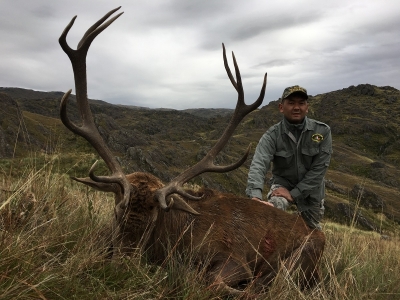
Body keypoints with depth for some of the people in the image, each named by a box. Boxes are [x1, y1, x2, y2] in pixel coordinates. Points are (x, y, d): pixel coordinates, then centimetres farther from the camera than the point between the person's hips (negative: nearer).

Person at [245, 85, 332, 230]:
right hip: (283, 183, -1)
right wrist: (255, 196, -53)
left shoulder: (322, 131, -17)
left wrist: (294, 193, -23)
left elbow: (319, 168, -18)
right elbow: (258, 165, -35)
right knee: (272, 209, -33)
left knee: (312, 229, 19)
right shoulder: (272, 135, -21)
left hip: (311, 189, 2)